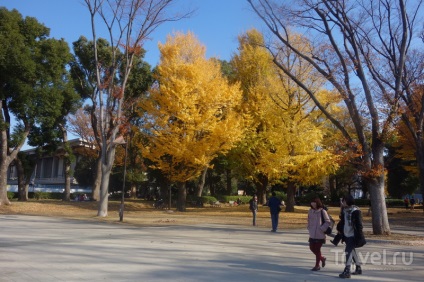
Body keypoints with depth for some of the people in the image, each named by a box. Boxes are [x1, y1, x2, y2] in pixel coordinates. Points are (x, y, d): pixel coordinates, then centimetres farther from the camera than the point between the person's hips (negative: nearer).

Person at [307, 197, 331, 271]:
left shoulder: (322, 211, -12)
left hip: (320, 234, -6)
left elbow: (328, 222, -9)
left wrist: (322, 229, -14)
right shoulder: (310, 211, 4)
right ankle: (322, 258, 35)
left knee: (317, 249, 2)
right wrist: (309, 228, 8)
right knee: (312, 248, 10)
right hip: (312, 234, 6)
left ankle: (317, 265, 16)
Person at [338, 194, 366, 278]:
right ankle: (358, 268, 30)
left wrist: (359, 237, -16)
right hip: (347, 235, 8)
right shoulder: (345, 211, 9)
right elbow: (342, 223, 17)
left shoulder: (356, 211, -13)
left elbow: (359, 225, -14)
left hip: (353, 235, -8)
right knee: (352, 251, 16)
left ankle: (347, 271, -12)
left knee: (348, 251, -14)